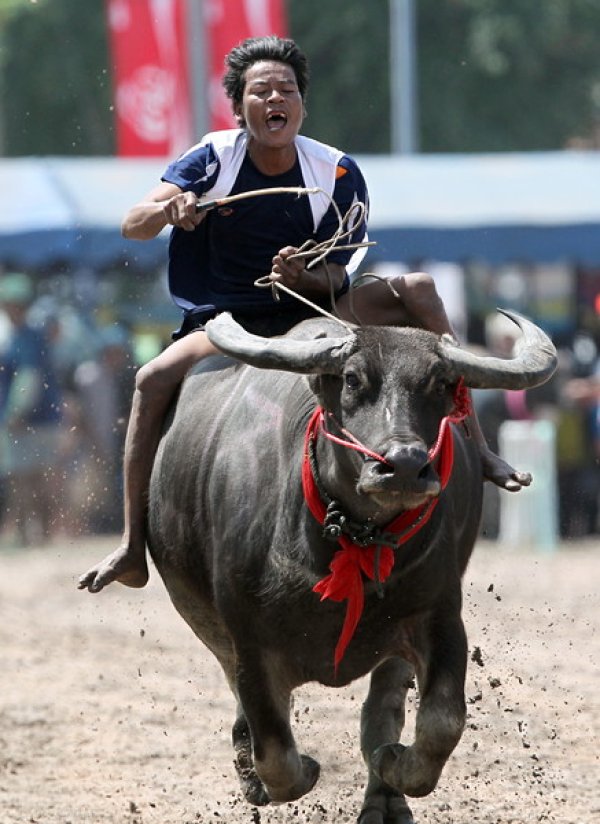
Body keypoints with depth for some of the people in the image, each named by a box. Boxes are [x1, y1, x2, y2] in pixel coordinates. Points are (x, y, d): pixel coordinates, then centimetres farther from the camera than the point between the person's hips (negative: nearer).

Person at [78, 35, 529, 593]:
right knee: (153, 380, -30)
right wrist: (168, 211, -39)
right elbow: (132, 225, -15)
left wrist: (306, 278, -30)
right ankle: (133, 549, -27)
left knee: (415, 290, -18)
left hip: (309, 314, 1)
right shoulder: (215, 158, -6)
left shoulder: (337, 174, -5)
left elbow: (334, 278, -6)